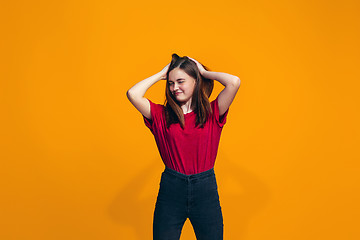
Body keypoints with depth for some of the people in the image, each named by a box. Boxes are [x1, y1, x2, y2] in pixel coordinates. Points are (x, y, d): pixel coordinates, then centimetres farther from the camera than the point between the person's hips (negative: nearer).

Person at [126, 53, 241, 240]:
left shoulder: (212, 113, 0)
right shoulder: (162, 115, 1)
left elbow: (234, 82, -14)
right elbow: (133, 94, -12)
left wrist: (204, 72, 0)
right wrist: (161, 74, 0)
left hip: (205, 189, 0)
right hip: (171, 190, 1)